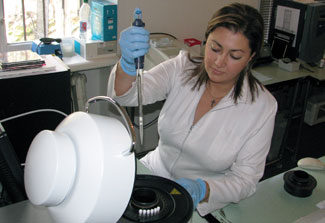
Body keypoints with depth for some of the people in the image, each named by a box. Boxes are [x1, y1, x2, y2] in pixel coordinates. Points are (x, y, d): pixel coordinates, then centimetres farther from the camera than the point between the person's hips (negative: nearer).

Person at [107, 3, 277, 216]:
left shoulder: (262, 106, -15)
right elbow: (125, 94, -21)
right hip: (156, 171, 3)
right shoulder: (182, 68, -9)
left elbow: (245, 180, -11)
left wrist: (202, 190, -29)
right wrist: (128, 62, -43)